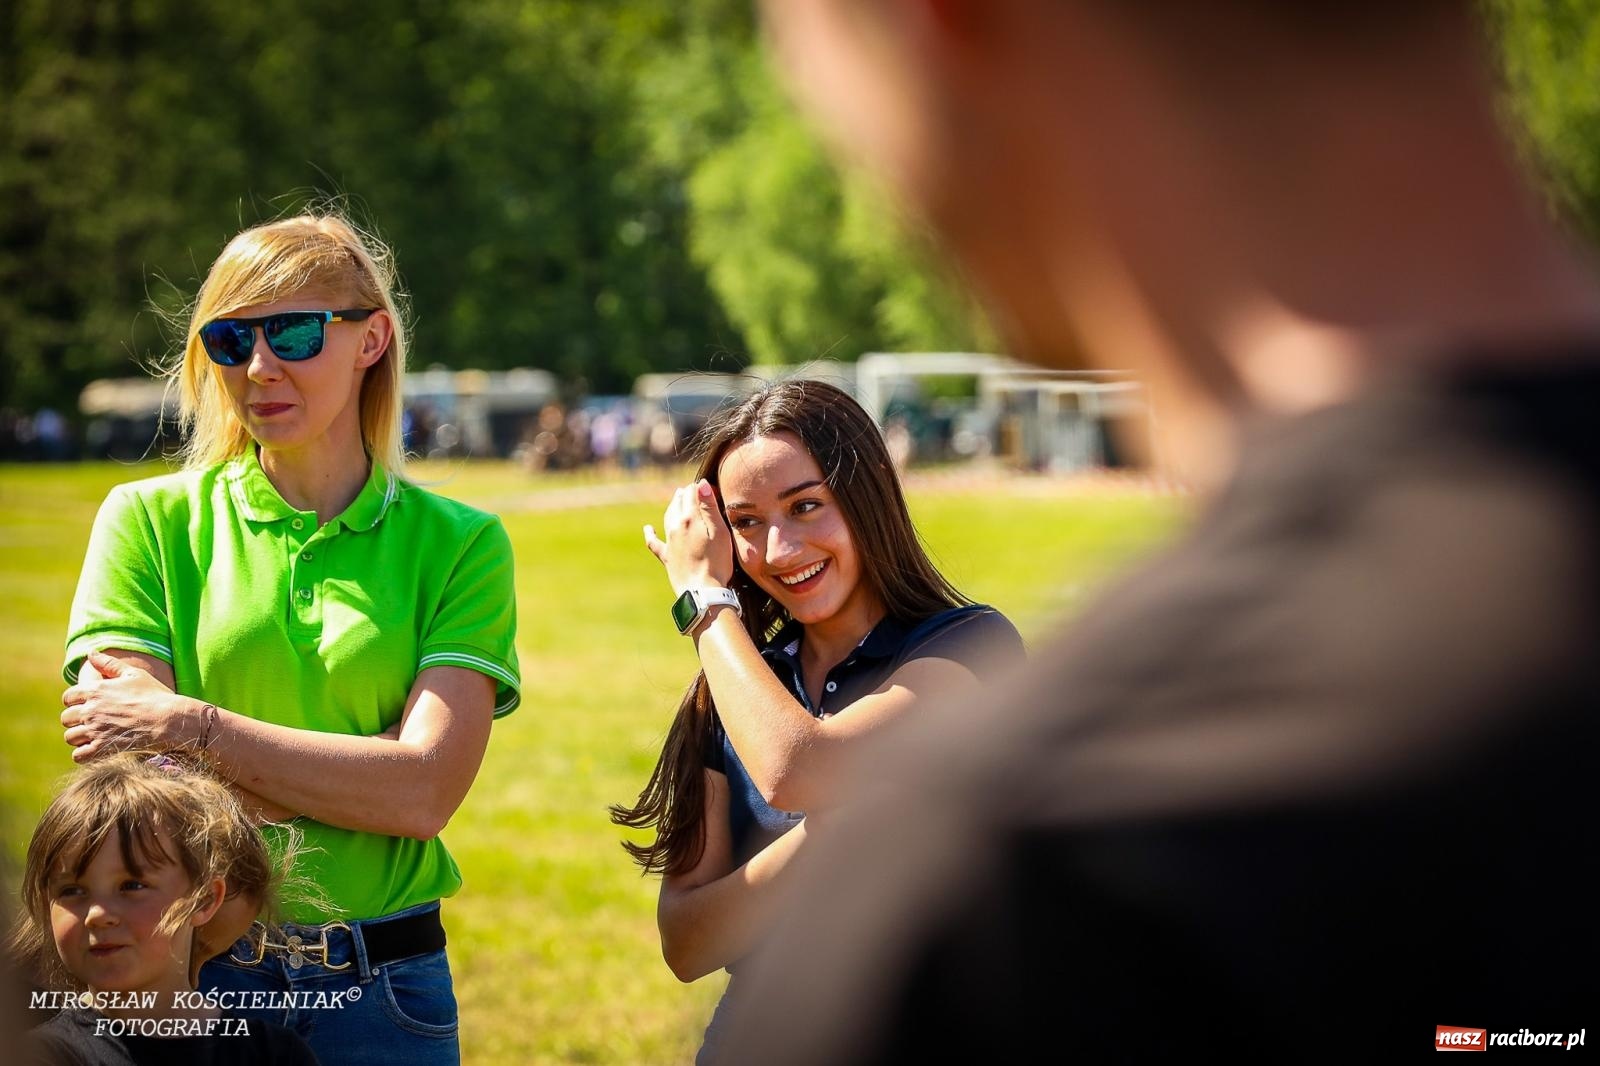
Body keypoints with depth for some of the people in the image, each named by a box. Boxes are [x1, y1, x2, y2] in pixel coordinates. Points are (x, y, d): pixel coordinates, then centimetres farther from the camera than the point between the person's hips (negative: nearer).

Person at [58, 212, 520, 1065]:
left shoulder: (459, 545, 1)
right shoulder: (150, 521, 2)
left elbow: (426, 793, -11)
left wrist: (195, 728, -15)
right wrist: (359, 779, -13)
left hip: (383, 993, 0)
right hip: (181, 979, 0)